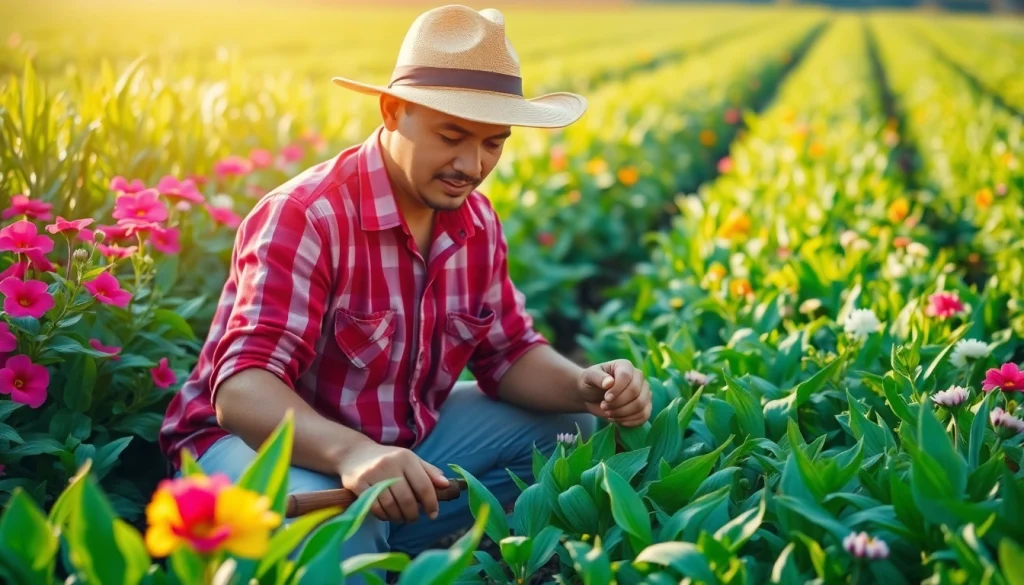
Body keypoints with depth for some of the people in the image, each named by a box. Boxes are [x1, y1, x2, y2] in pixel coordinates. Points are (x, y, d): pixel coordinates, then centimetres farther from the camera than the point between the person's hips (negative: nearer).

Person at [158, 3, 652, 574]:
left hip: (402, 441, 8)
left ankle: (394, 545, -5)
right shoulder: (303, 218, -25)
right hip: (268, 442, -8)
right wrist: (351, 452, -53)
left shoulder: (475, 220, -2)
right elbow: (242, 389, -34)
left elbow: (509, 353, 5)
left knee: (567, 426, -1)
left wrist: (588, 387, -18)